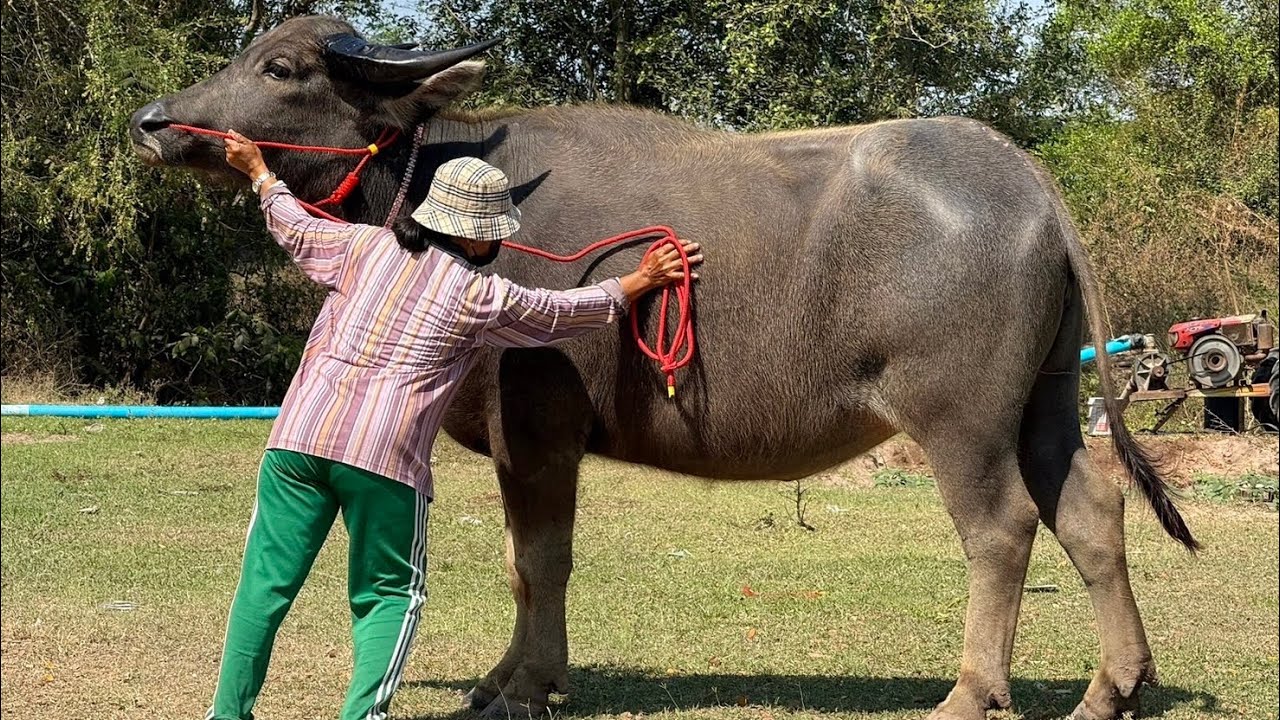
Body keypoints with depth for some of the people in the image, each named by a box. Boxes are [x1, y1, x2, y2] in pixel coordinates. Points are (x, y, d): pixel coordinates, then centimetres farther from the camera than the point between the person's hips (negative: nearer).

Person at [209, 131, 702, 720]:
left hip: (298, 435, 4)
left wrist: (259, 173, 47)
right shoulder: (480, 296, 2)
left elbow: (296, 230, 28)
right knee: (389, 594, 11)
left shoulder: (365, 245, 12)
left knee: (266, 582, 9)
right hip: (385, 455, -4)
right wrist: (640, 281, 29)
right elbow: (565, 310, 15)